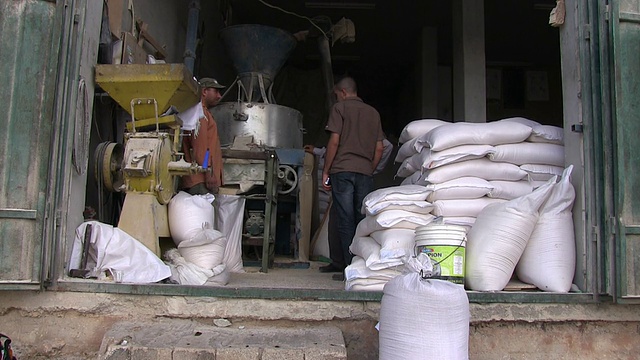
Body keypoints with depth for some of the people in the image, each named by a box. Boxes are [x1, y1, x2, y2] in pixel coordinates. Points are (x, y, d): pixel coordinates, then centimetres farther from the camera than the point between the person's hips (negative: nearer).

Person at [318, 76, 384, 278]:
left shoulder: (340, 108, 3)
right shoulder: (373, 112, 18)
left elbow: (334, 141, -6)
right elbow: (379, 148, 13)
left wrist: (325, 171, -2)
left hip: (342, 170, -5)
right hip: (365, 172, 5)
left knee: (345, 220, -3)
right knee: (362, 220, 6)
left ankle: (350, 268, -5)